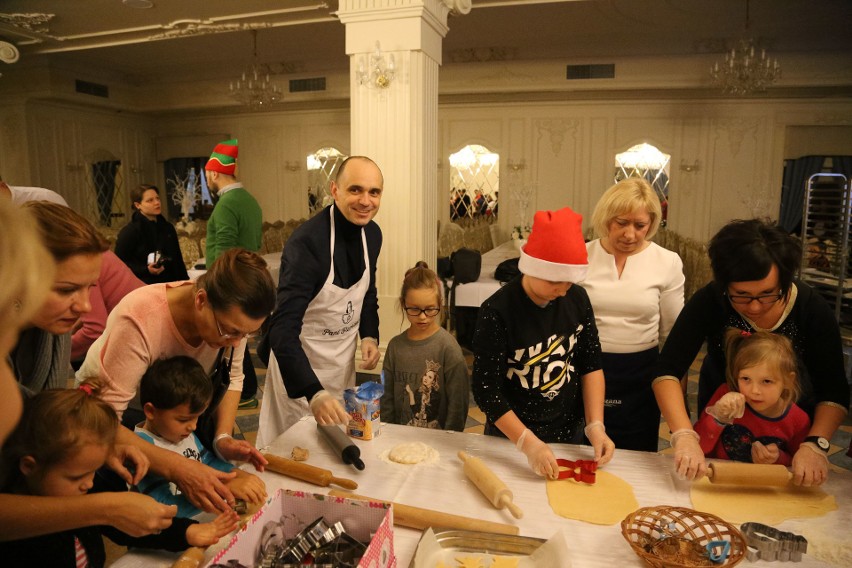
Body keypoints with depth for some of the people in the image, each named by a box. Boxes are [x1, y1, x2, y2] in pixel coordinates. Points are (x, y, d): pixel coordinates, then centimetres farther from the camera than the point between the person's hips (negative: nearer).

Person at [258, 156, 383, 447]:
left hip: (344, 360, 7)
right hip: (298, 360, -6)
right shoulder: (306, 242, -29)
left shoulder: (372, 233, -6)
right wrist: (314, 393, -47)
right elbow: (283, 328, -36)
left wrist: (370, 335, -4)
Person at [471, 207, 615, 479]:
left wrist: (595, 425, -11)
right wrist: (529, 443, -29)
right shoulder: (497, 311, -24)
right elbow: (486, 389, -22)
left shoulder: (577, 299, -9)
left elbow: (591, 364, -2)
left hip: (569, 432, 5)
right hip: (511, 436, -4)